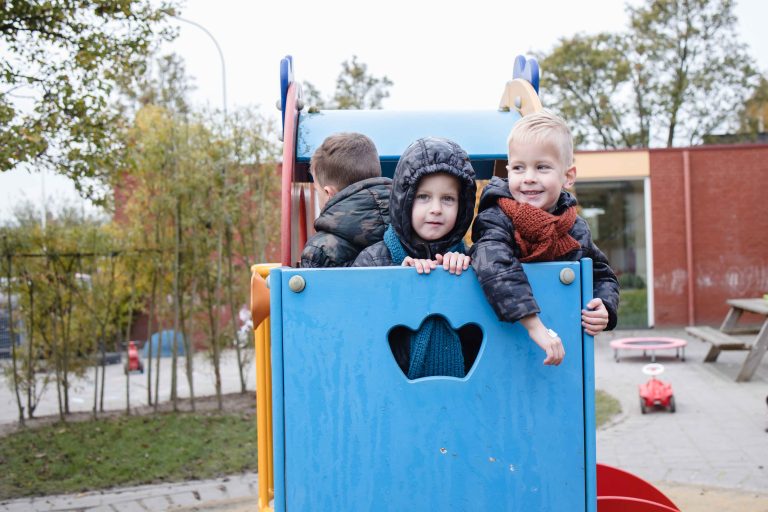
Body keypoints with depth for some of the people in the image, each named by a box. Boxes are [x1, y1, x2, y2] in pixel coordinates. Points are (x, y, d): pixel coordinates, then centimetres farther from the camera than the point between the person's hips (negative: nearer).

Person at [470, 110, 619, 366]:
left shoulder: (576, 229, 2)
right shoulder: (497, 220, -16)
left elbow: (603, 275, 15)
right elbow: (495, 269, -36)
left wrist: (604, 309, -6)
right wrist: (536, 326, -43)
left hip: (564, 346, 5)